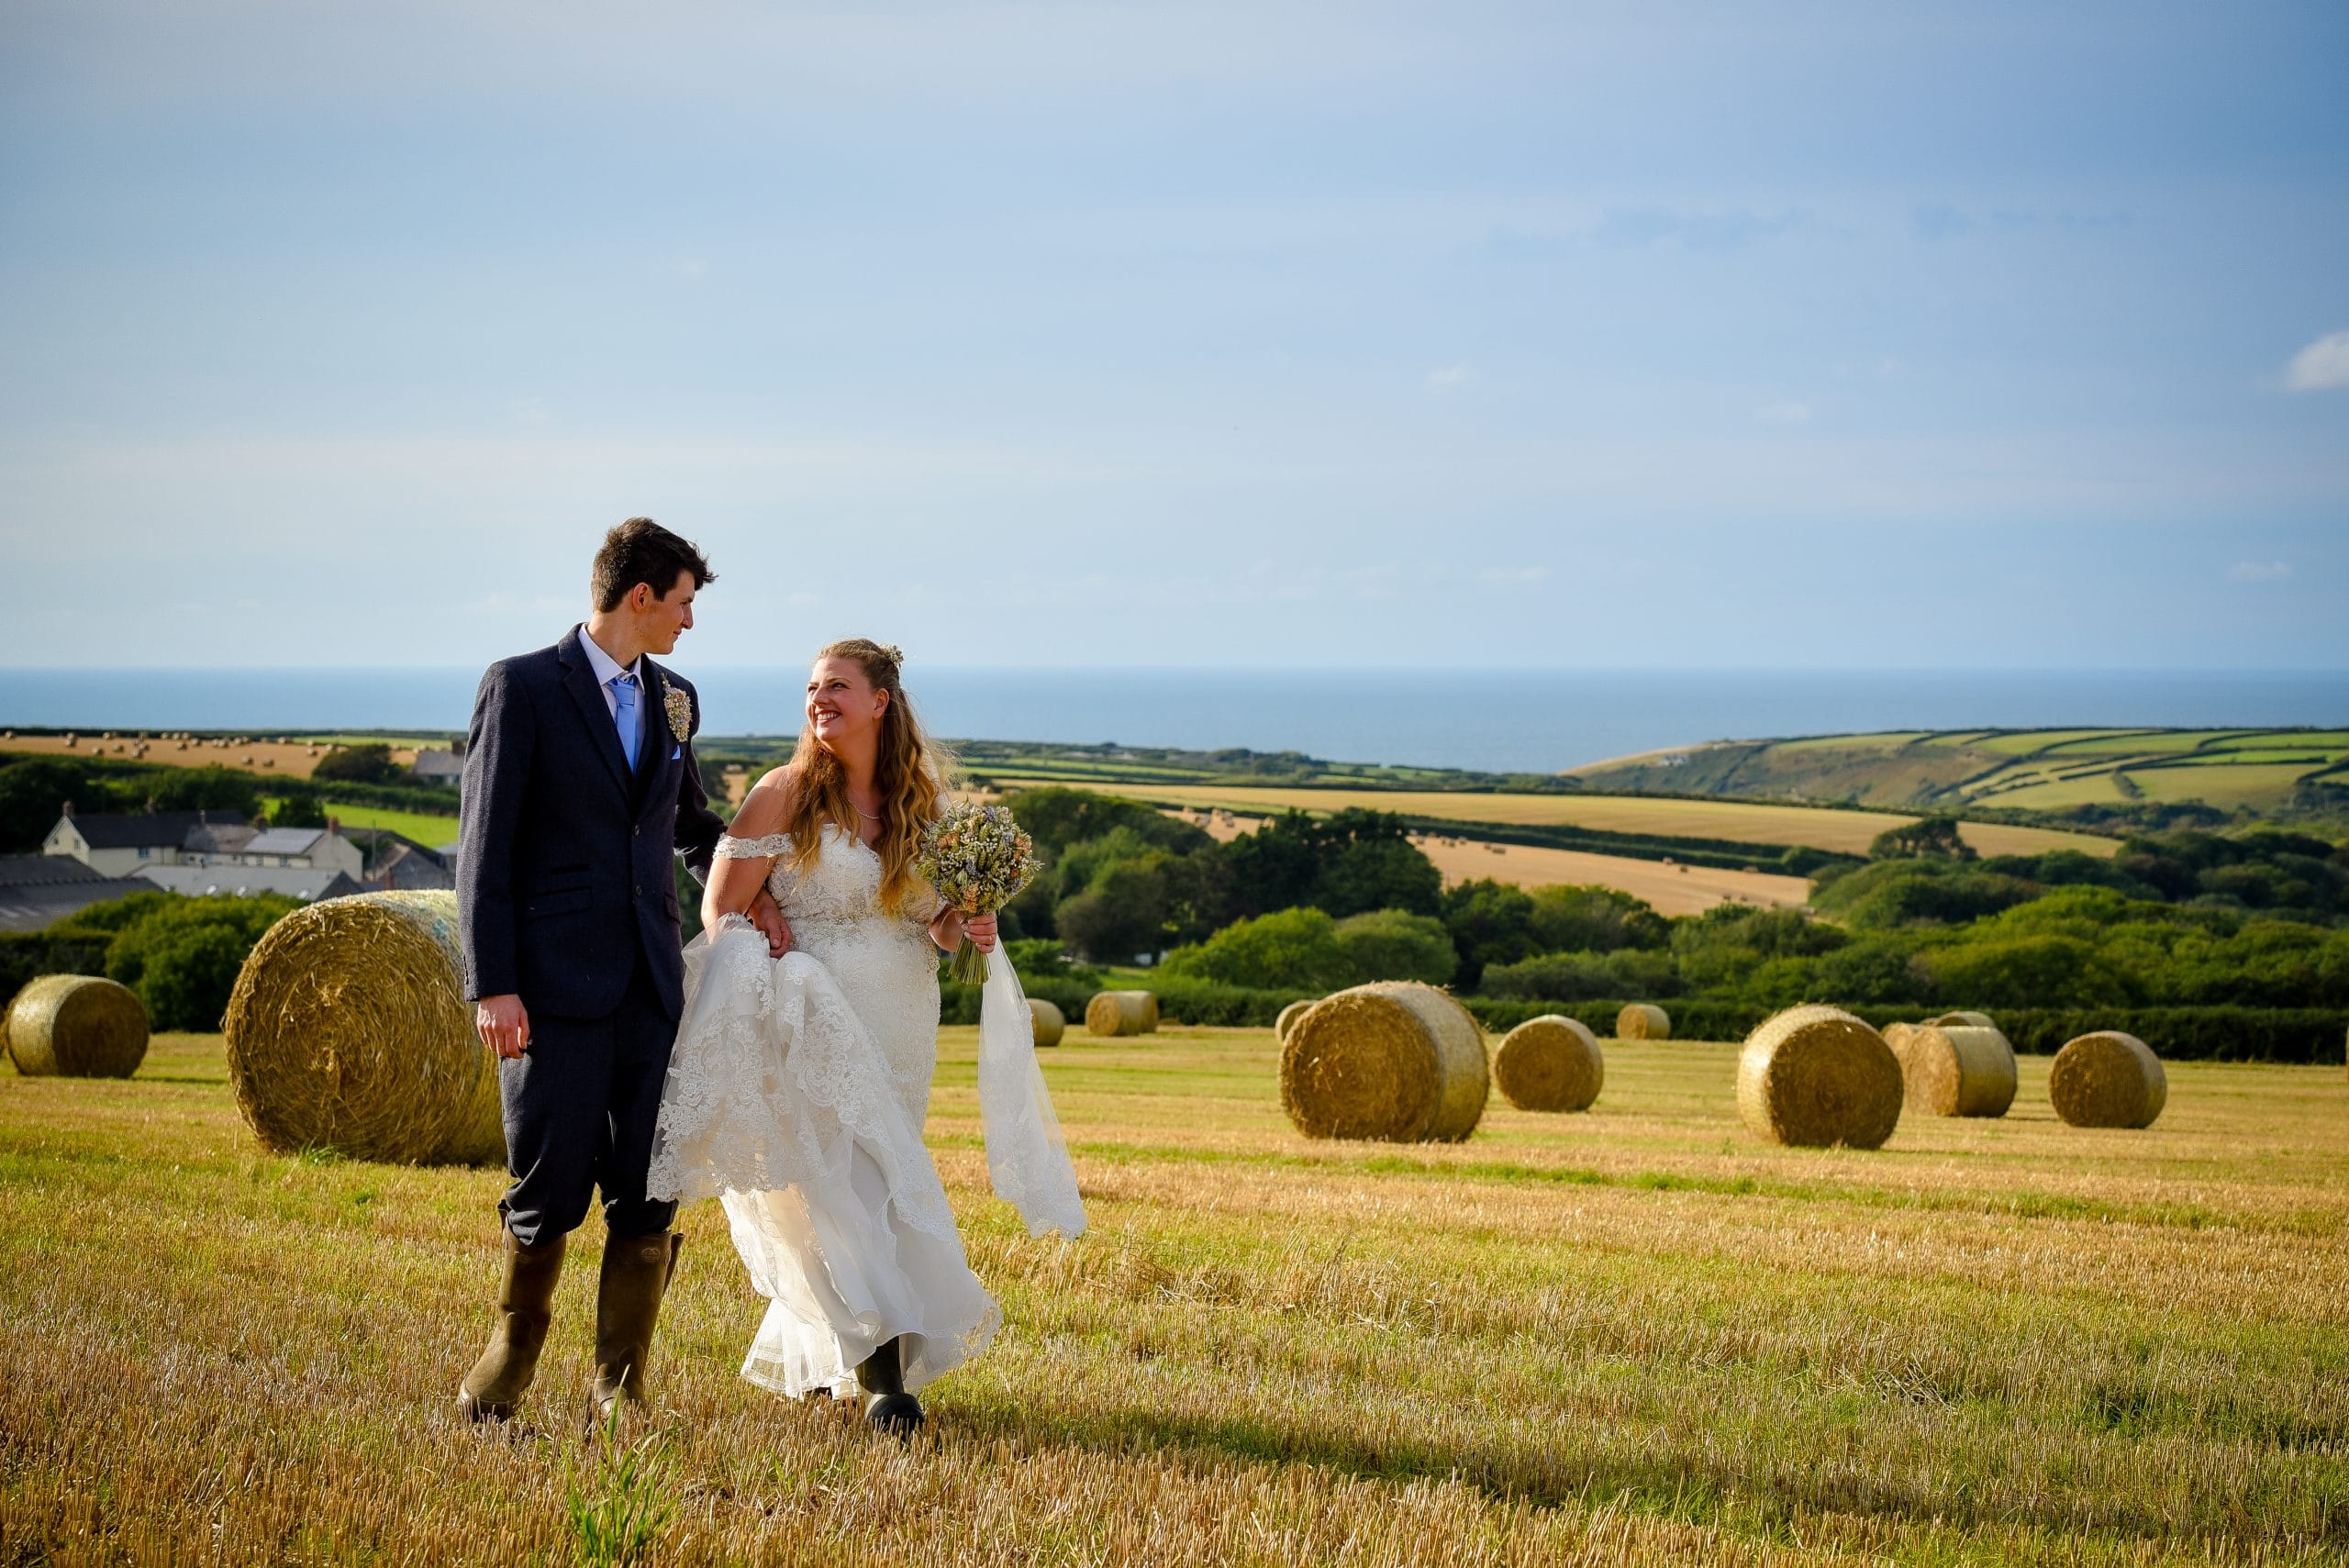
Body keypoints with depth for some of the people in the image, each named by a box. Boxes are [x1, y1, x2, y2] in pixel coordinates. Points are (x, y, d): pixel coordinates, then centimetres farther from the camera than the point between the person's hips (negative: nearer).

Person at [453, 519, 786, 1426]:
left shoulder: (674, 699, 15)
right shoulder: (522, 687, -3)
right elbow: (483, 845, -6)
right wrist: (491, 985, -13)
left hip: (651, 985, 5)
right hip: (555, 984, -5)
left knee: (647, 1196, 2)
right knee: (551, 1188, -4)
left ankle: (619, 1390, 11)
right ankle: (511, 1353, 19)